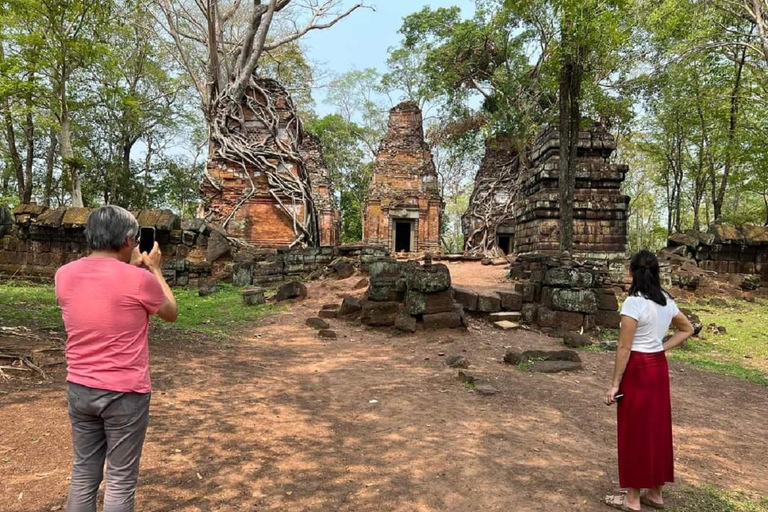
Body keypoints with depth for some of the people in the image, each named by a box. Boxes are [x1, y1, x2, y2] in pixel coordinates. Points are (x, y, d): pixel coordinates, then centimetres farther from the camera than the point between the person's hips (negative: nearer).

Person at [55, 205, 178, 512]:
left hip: (79, 390, 5)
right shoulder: (139, 279, -17)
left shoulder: (64, 276, -1)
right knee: (121, 480, 9)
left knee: (83, 475, 18)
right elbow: (172, 313, 2)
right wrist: (154, 269, 8)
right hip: (125, 394, -5)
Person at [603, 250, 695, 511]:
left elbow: (624, 348, -19)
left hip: (637, 370, -8)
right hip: (659, 367, 8)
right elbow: (687, 329, 20)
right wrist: (663, 347, 10)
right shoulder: (667, 301, 4)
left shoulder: (634, 302, -20)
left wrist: (615, 384, -13)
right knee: (657, 427, 16)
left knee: (635, 431, 3)